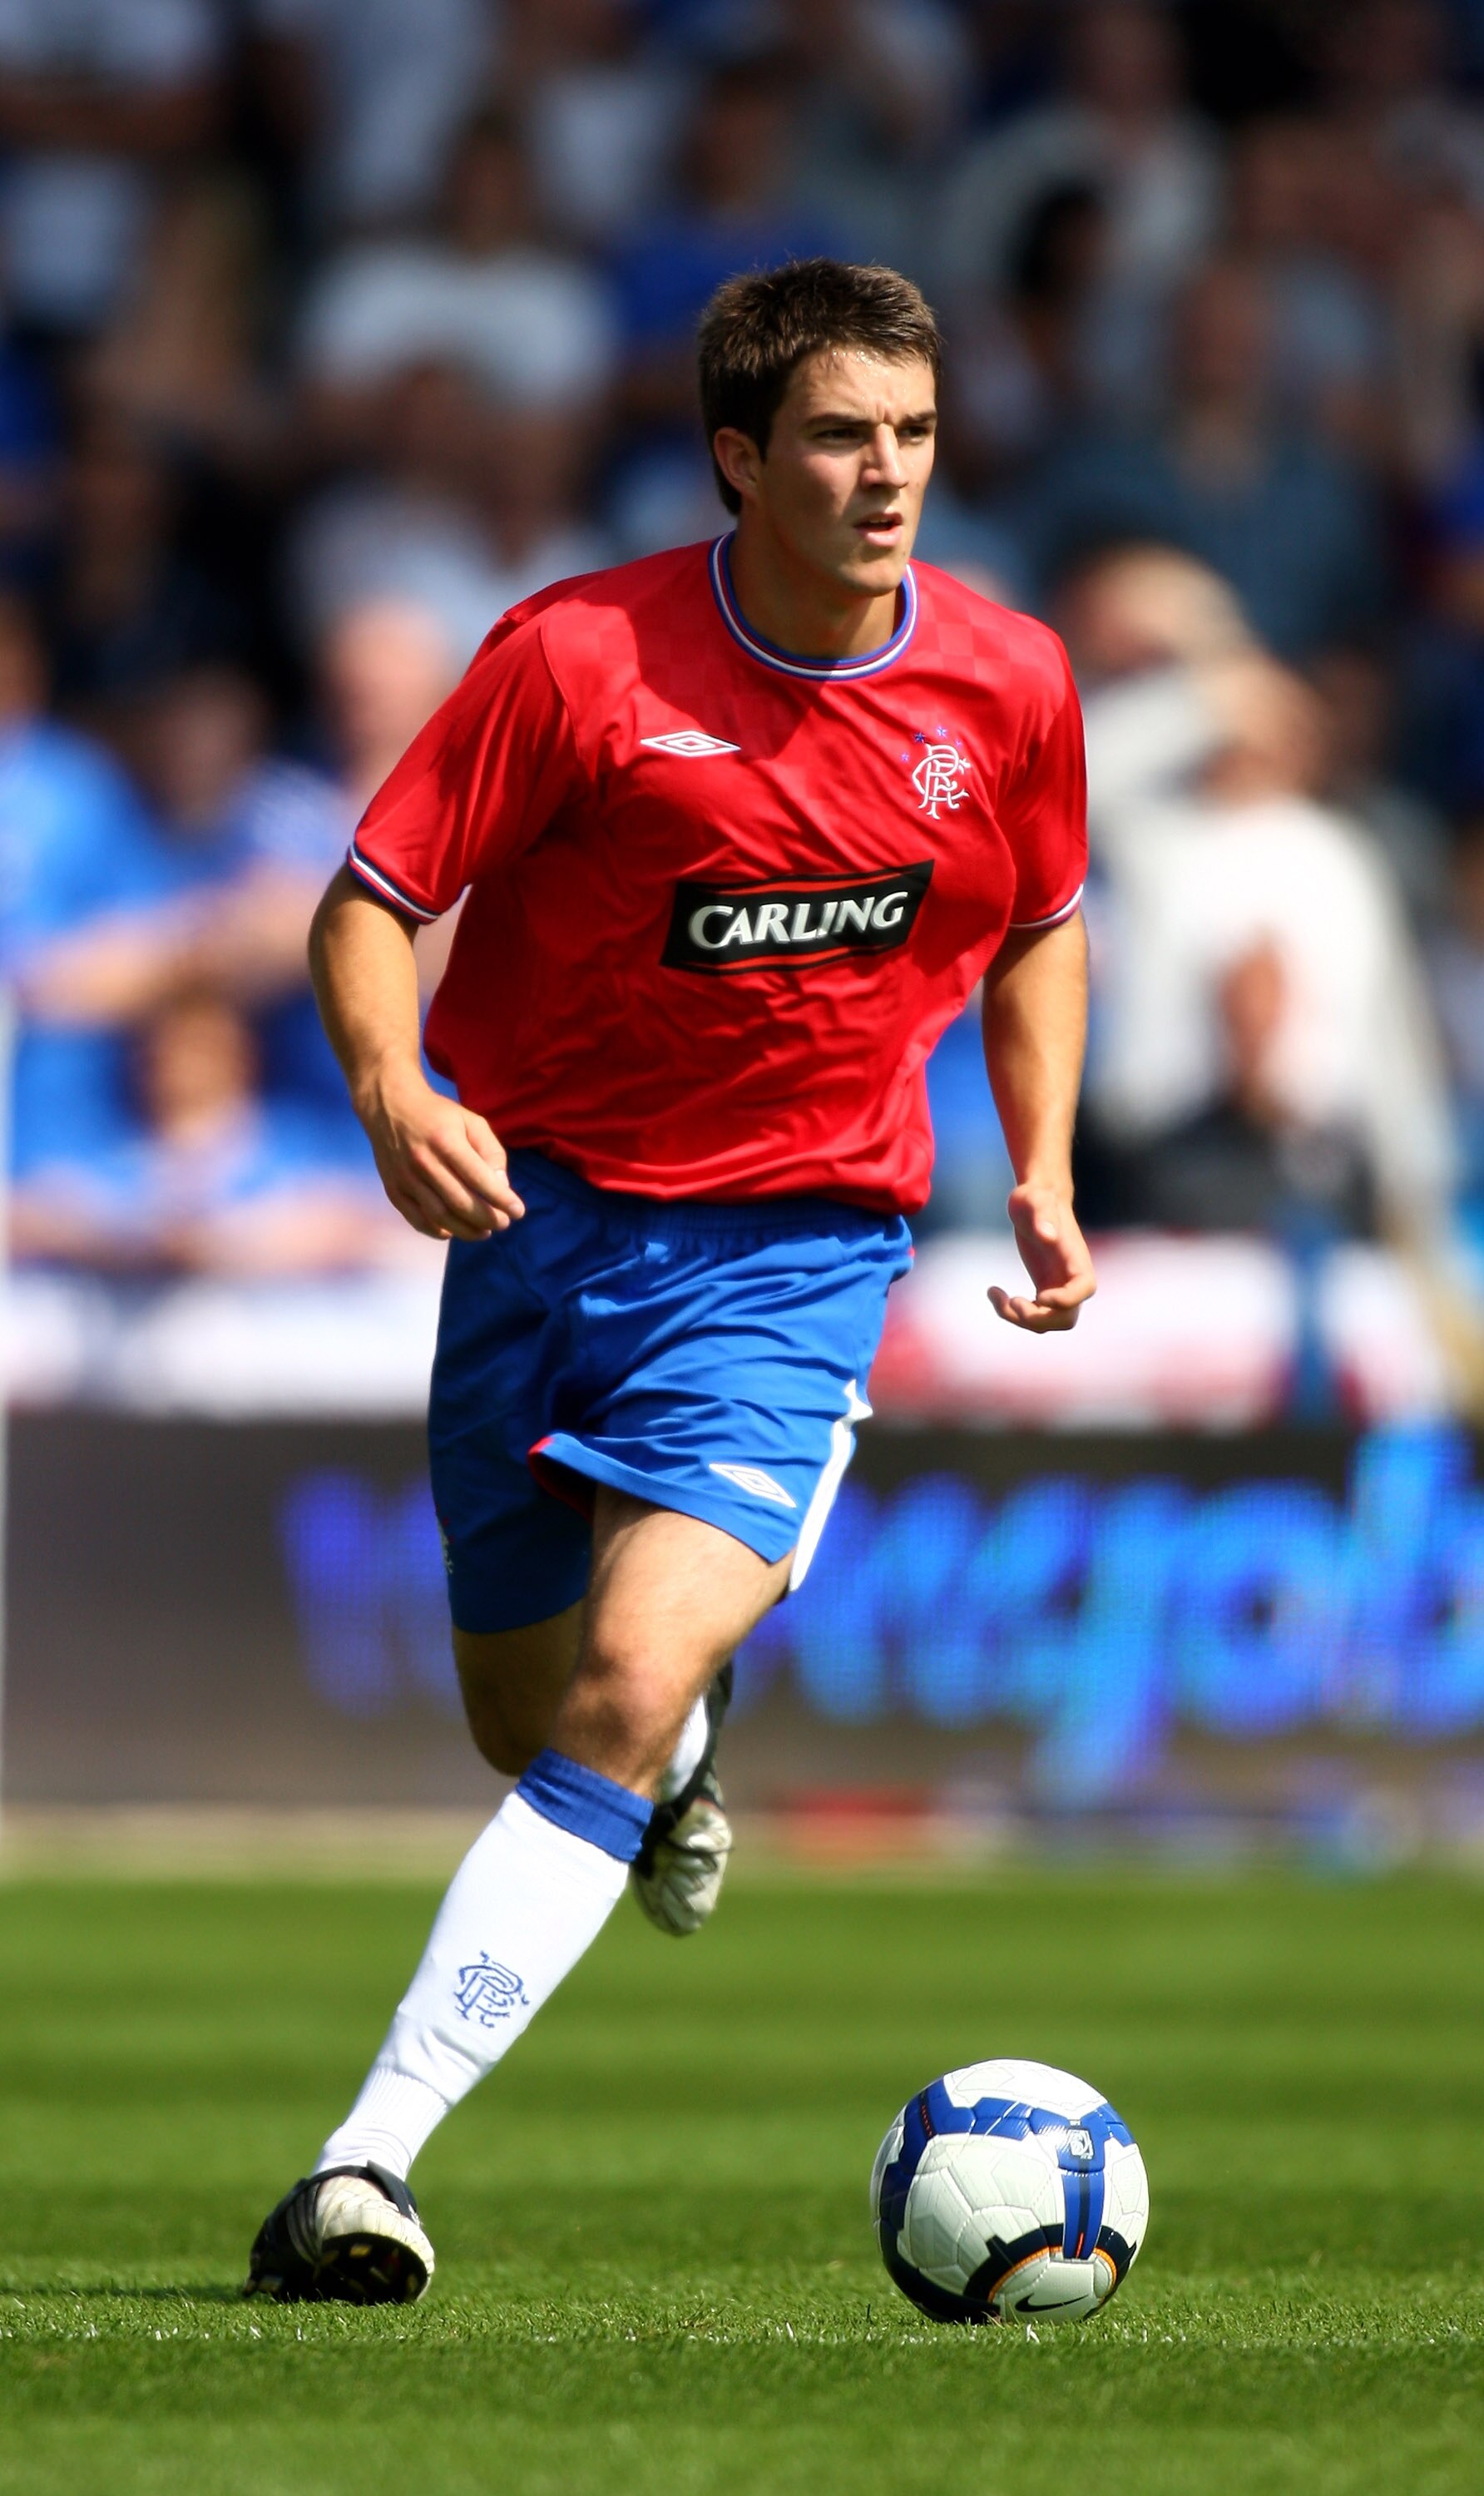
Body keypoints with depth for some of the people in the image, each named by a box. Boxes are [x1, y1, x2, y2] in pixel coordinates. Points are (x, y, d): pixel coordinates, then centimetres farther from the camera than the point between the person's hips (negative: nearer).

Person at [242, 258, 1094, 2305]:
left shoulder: (1007, 685, -3)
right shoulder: (582, 656, -13)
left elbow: (1038, 929, 16)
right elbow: (372, 902, -9)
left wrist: (1045, 1176, 3)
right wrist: (391, 1088, -29)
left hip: (800, 1242, 0)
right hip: (547, 1210, 1)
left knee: (632, 1679, -21)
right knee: (524, 1722, 13)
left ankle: (370, 2163, -20)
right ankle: (683, 1758, 53)